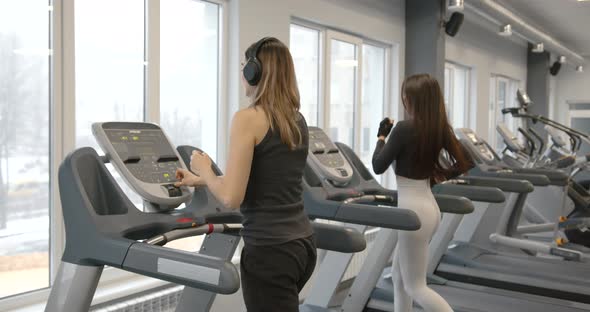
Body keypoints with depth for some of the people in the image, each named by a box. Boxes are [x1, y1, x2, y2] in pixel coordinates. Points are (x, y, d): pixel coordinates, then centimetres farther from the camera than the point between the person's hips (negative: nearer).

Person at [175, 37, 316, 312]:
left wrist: (204, 170, 3)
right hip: (302, 243, 9)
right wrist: (199, 180, 26)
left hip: (270, 250, -9)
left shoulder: (248, 118, -15)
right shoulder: (297, 120, 10)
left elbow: (231, 197, -18)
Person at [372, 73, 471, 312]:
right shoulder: (440, 129, 4)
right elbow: (463, 164, 9)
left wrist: (381, 136, 2)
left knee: (415, 285, 4)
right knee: (399, 274, 22)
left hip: (414, 210, -8)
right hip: (429, 206, 8)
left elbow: (378, 167, -11)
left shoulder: (404, 128, -18)